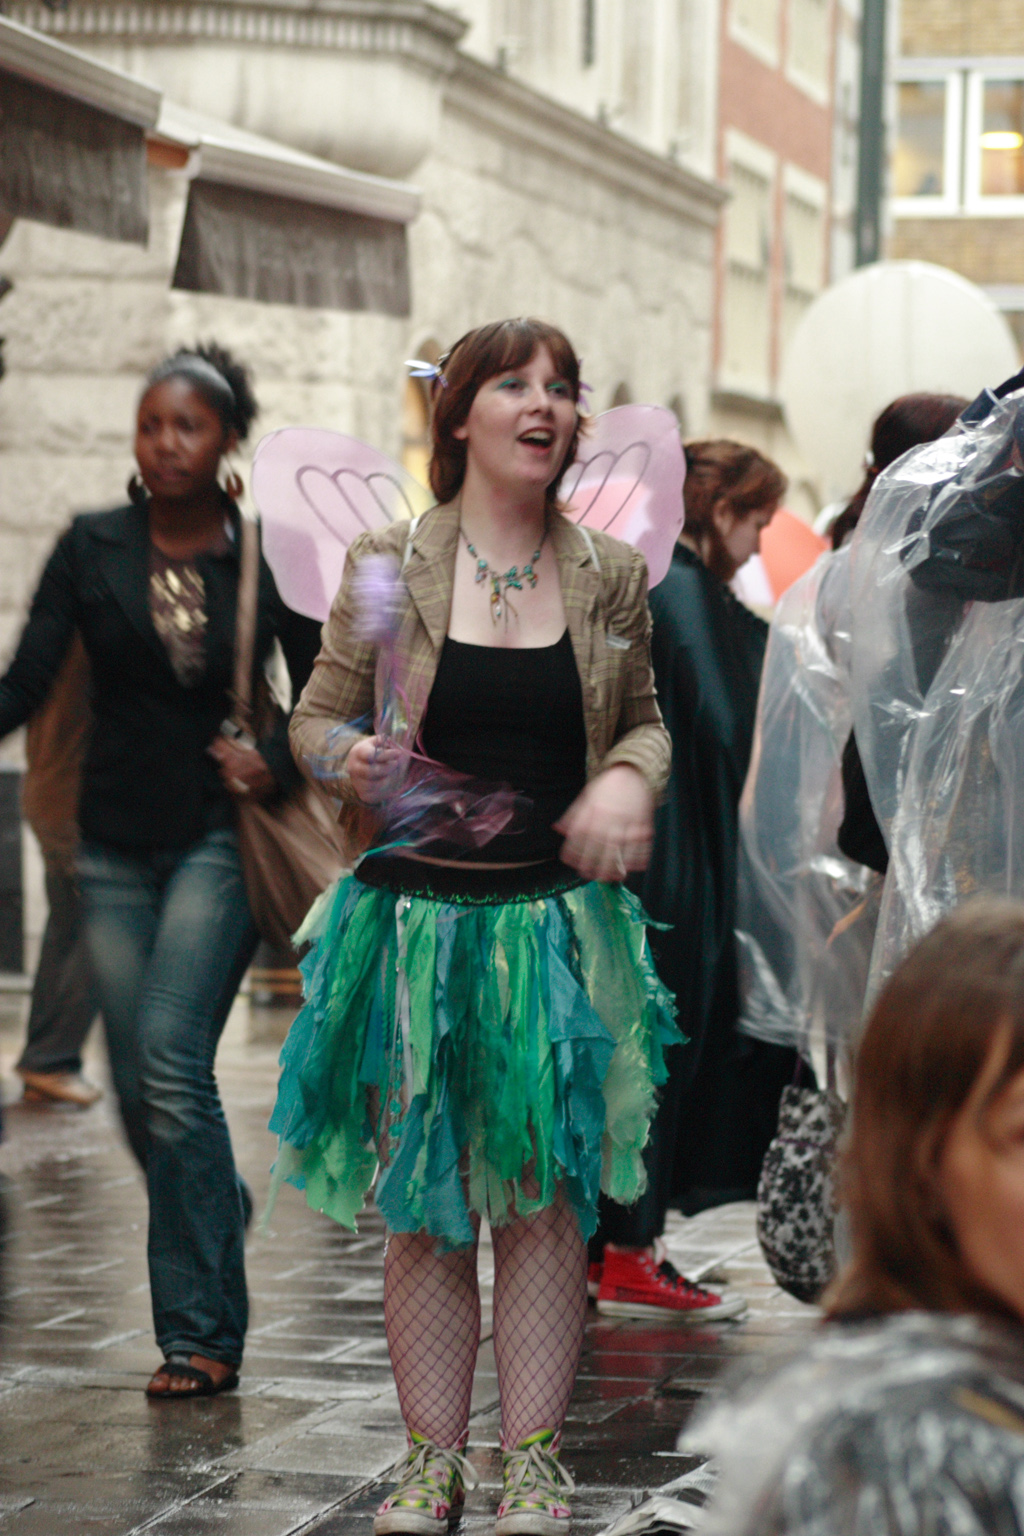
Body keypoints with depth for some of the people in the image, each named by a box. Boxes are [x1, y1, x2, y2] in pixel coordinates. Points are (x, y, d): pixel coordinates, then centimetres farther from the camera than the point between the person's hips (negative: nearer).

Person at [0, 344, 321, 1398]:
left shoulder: (268, 559, -1)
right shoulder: (92, 549, 2)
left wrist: (278, 766, -12)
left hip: (219, 835, -3)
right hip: (117, 843, 3)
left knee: (171, 1059, -16)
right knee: (138, 1088, 3)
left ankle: (200, 1331, -11)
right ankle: (219, 1208, 33)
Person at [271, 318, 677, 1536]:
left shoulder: (612, 575, 5)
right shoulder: (387, 563, -1)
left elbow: (643, 715, 15)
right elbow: (316, 711, 5)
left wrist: (632, 777, -6)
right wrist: (347, 759, -17)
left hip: (558, 923, 1)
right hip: (418, 916, -1)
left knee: (546, 1193, 3)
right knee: (422, 1200, 4)